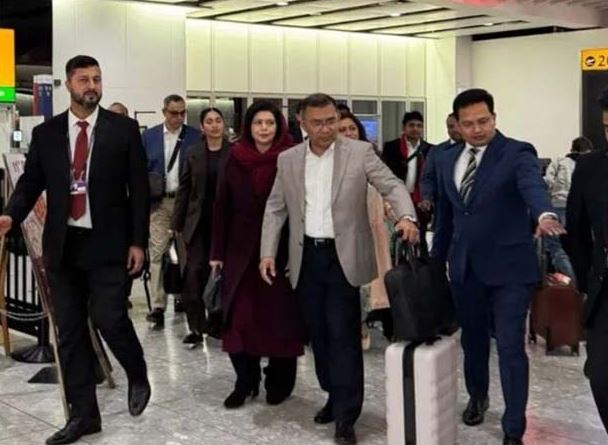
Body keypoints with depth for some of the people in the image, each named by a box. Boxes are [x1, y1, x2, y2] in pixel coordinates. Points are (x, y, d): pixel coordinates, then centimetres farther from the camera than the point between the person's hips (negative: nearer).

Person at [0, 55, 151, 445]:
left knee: (110, 320, -8)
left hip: (107, 244, -3)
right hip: (62, 246, 3)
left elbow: (139, 188, -1)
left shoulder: (124, 129, 0)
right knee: (70, 333, 7)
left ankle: (138, 377, 24)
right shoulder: (46, 133, 7)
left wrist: (138, 241, -5)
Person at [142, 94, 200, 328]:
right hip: (158, 203, 0)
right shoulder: (149, 136, 7)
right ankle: (158, 306, -7)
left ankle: (181, 296, 27)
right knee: (157, 253, -7)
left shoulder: (195, 136, 2)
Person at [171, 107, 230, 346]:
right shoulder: (193, 153, 7)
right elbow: (184, 189, 8)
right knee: (195, 272, -5)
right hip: (198, 223, 2)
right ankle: (196, 327, 1)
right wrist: (176, 223, 5)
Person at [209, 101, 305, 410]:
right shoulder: (235, 158, 5)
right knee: (238, 317, 2)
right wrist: (217, 252, 3)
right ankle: (245, 381, 14)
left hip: (281, 250, -3)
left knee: (279, 316, 6)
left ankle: (279, 382, 19)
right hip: (241, 249, 3)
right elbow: (222, 206, 6)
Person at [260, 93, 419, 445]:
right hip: (306, 257, 4)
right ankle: (334, 396, 29)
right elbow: (276, 209, 10)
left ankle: (346, 416, 0)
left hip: (343, 256, -4)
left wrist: (407, 216, -27)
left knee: (344, 335, -5)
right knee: (319, 333, 12)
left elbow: (392, 186, -8)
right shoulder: (288, 160, 7)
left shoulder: (360, 152, -3)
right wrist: (268, 252, 2)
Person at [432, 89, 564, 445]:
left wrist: (545, 214, -52)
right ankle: (478, 396, 45)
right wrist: (437, 258, 21)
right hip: (464, 267, 5)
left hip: (509, 267, -5)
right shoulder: (448, 160, 7)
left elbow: (534, 184, -32)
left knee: (511, 347, -3)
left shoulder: (517, 153, -11)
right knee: (472, 339, 20)